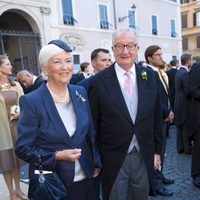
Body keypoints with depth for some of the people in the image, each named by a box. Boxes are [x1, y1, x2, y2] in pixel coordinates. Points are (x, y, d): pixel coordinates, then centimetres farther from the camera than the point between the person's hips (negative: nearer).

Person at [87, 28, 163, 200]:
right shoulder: (99, 81, -10)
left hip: (144, 157, 3)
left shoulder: (151, 77, -1)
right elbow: (93, 124, -5)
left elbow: (156, 118, 5)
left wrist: (157, 151, 7)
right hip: (113, 159, -3)